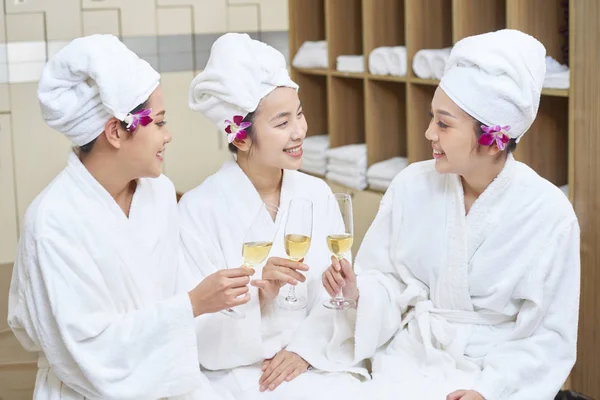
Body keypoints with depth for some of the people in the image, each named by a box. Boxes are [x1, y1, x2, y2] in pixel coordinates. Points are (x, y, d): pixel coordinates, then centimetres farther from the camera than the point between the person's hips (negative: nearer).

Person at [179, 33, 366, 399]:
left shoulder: (316, 194, 3)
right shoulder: (199, 210, -11)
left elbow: (337, 297, 4)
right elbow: (202, 332, -11)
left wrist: (306, 350, -10)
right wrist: (258, 295, -25)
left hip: (312, 364, 4)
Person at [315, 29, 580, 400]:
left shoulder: (550, 213, -12)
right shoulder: (413, 184, -5)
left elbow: (550, 335, -7)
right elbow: (387, 279, 4)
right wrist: (358, 291, -16)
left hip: (494, 368, -2)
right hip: (411, 358, 2)